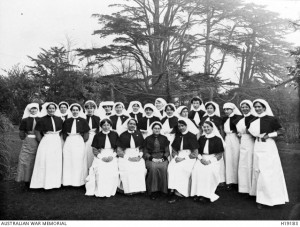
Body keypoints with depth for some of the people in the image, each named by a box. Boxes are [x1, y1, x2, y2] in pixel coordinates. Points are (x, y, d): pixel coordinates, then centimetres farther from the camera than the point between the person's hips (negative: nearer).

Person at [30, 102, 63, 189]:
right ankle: (45, 182, 9)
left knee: (56, 162, 8)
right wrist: (42, 141, -8)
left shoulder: (59, 119, 7)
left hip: (57, 142, 4)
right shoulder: (42, 120, -4)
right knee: (45, 162, -1)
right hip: (46, 142, -4)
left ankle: (55, 182, 19)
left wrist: (57, 138, 6)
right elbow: (37, 132, -3)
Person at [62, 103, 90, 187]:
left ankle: (78, 181, 8)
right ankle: (68, 181, 11)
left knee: (78, 162, -1)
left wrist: (82, 141, -4)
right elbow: (64, 134, 13)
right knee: (68, 161, 3)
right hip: (68, 143, 3)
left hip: (79, 143, -2)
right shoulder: (67, 121, 12)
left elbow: (86, 135, 2)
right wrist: (66, 140, 1)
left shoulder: (83, 121, 4)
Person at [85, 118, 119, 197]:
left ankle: (110, 191, -8)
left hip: (112, 157, 0)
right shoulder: (97, 136, 8)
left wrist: (112, 156, -7)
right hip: (100, 157, 0)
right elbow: (94, 150, 5)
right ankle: (100, 192, -11)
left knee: (112, 172, -22)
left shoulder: (115, 135, 9)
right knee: (100, 172, -24)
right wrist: (102, 157, -8)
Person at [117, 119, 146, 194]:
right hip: (125, 156, -1)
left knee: (141, 168, -25)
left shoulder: (139, 134, 12)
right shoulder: (123, 135, 5)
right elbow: (119, 151, 0)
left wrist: (140, 156, -8)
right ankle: (128, 190, -16)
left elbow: (142, 147, 9)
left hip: (137, 156, 1)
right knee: (127, 169, -28)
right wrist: (128, 158, -11)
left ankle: (139, 188, -12)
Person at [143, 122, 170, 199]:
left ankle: (163, 189, -20)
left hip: (162, 159, 1)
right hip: (151, 159, -1)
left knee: (163, 168, -32)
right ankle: (153, 190, -24)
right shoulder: (148, 139, 12)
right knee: (153, 167, -33)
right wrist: (152, 158, -11)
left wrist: (162, 158, -9)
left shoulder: (164, 138, 15)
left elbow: (167, 152, 10)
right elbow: (145, 153, 6)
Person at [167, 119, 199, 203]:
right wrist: (176, 156, -4)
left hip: (189, 157, -4)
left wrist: (184, 158, -14)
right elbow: (174, 150, 19)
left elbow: (195, 153, -6)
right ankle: (173, 189, -26)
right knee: (171, 167, -26)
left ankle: (178, 192, -25)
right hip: (179, 157, 5)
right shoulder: (177, 136, 18)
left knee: (180, 168, -32)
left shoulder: (192, 136, 0)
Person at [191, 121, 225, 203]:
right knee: (196, 169, -26)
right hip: (202, 159, 3)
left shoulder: (217, 139, 2)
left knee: (208, 171, -33)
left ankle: (207, 194, -22)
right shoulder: (201, 138, 16)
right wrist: (201, 158, -6)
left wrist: (210, 161, -14)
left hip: (213, 160, -3)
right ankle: (198, 193, -20)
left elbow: (220, 154, -1)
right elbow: (198, 151, 15)